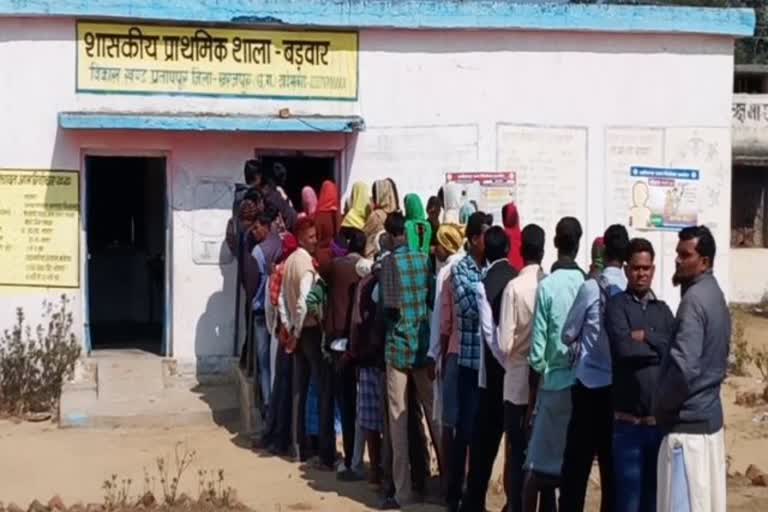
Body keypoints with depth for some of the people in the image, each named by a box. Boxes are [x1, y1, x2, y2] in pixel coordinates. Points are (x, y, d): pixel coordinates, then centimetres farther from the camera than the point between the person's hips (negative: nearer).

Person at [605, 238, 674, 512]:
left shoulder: (663, 310, 13)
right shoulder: (617, 305, -2)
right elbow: (624, 348, -18)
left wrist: (645, 337, -10)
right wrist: (659, 347, -5)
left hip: (661, 419, 4)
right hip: (629, 420, -4)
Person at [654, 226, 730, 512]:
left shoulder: (694, 299, -17)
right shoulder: (715, 296, 14)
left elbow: (683, 366, -25)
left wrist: (661, 405, -10)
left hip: (687, 422, -10)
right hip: (710, 416, 10)